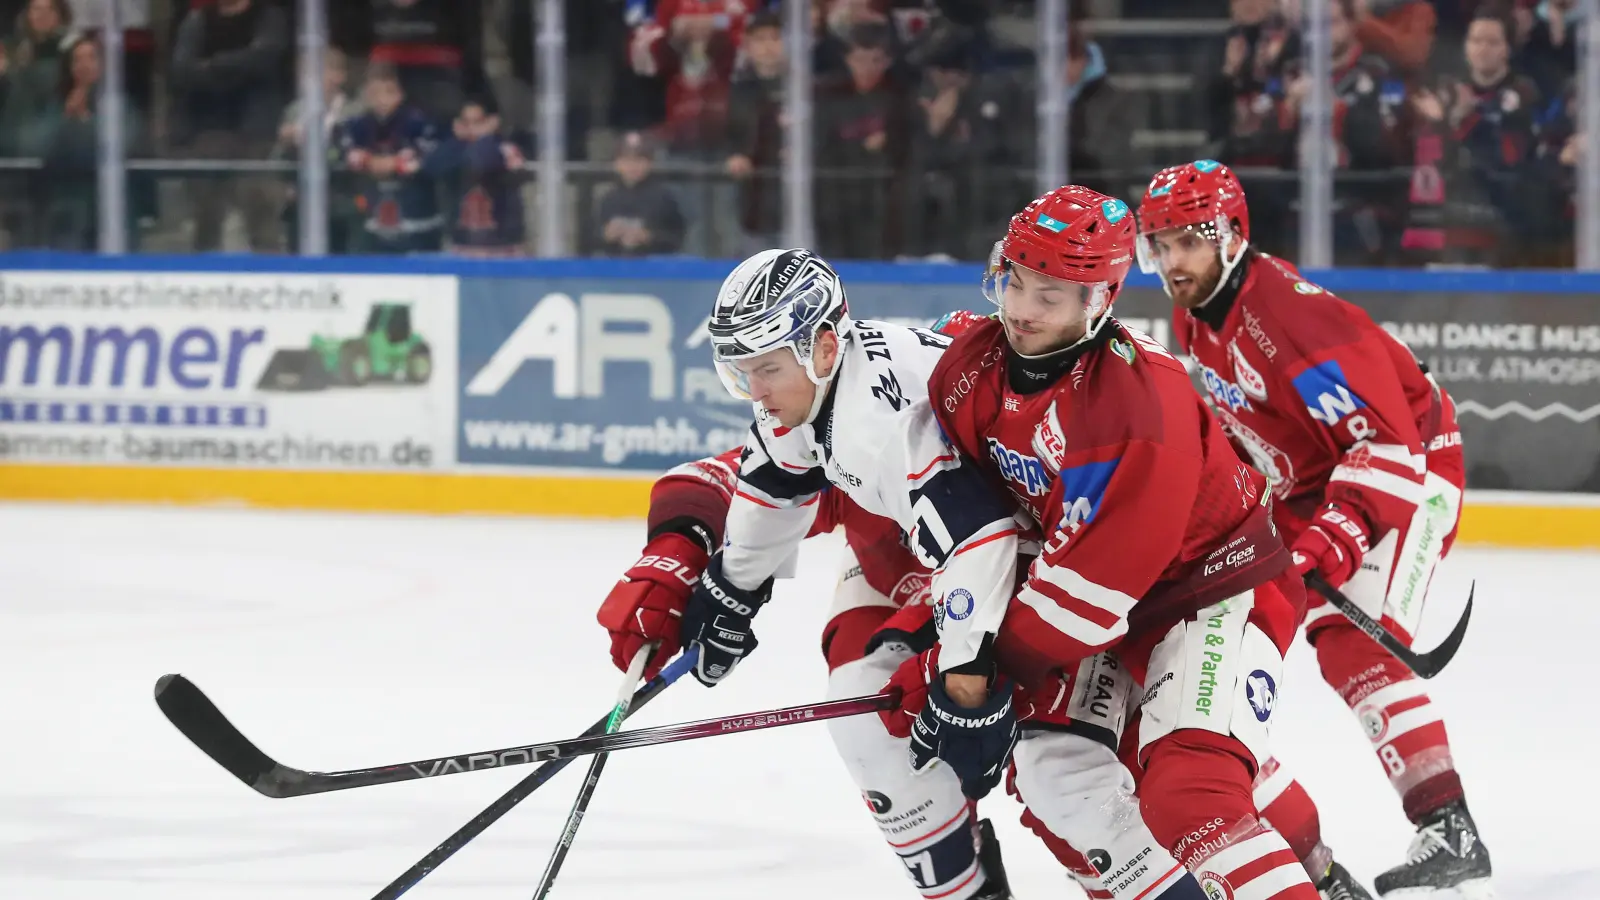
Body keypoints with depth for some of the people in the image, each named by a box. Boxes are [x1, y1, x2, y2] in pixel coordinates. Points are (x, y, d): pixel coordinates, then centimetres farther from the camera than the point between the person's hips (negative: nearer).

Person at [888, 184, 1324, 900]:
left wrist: (1000, 667, -23)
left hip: (1216, 591, -9)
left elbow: (1101, 567, -28)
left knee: (1189, 792, -27)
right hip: (1109, 602, 9)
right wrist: (956, 657, -6)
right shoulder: (968, 371, -6)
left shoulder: (1139, 397, -32)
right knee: (1052, 772, 4)